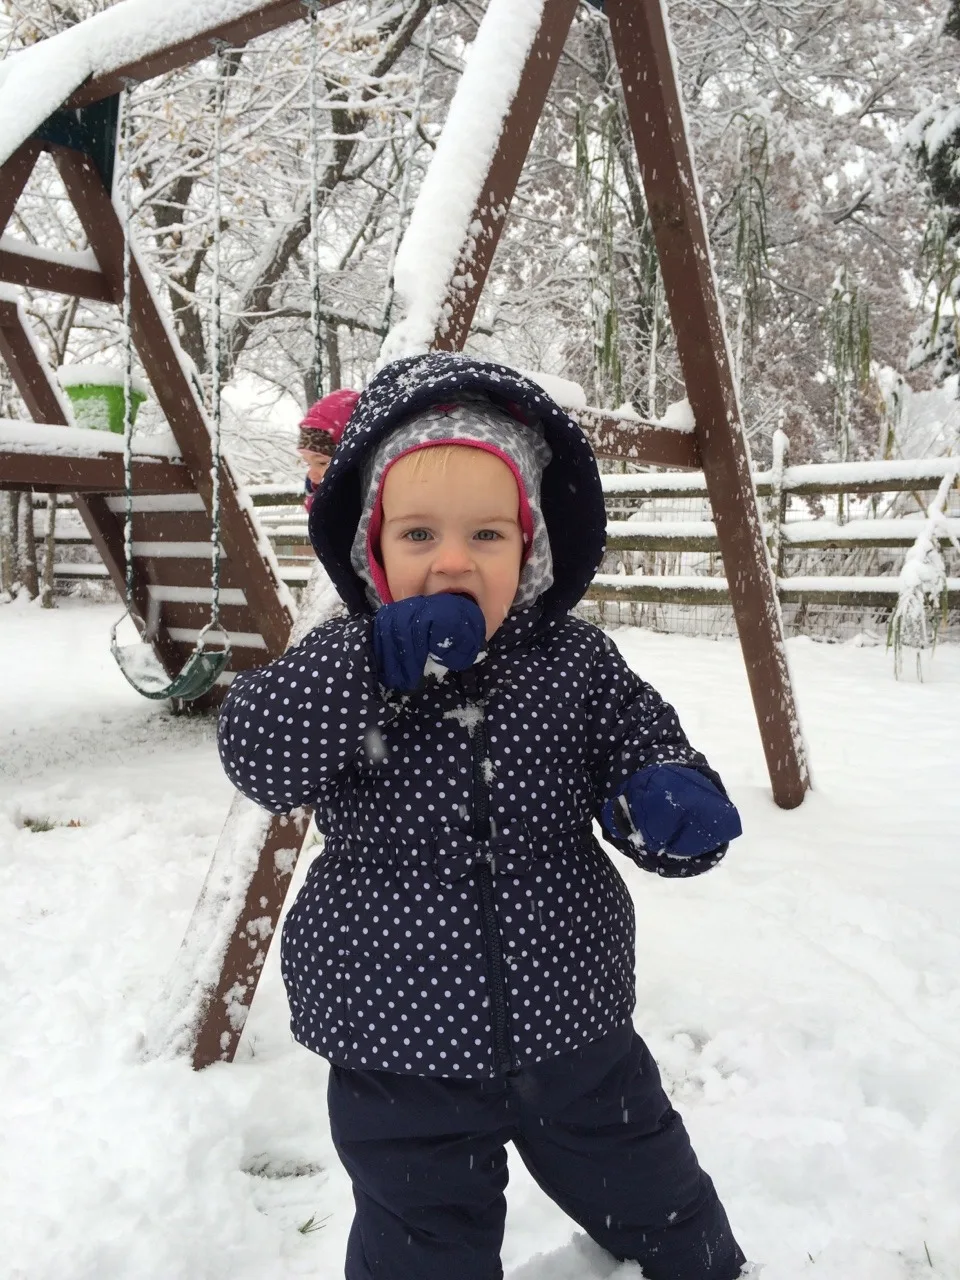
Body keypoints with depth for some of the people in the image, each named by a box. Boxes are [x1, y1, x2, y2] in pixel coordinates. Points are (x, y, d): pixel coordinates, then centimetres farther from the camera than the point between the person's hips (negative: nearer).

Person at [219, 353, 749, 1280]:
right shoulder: (346, 663, -10)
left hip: (573, 1033, 2)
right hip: (398, 1056, -1)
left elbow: (644, 746, -4)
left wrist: (675, 800, -28)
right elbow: (255, 756, -22)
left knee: (654, 1203, 27)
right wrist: (380, 660, -32)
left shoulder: (577, 663, -8)